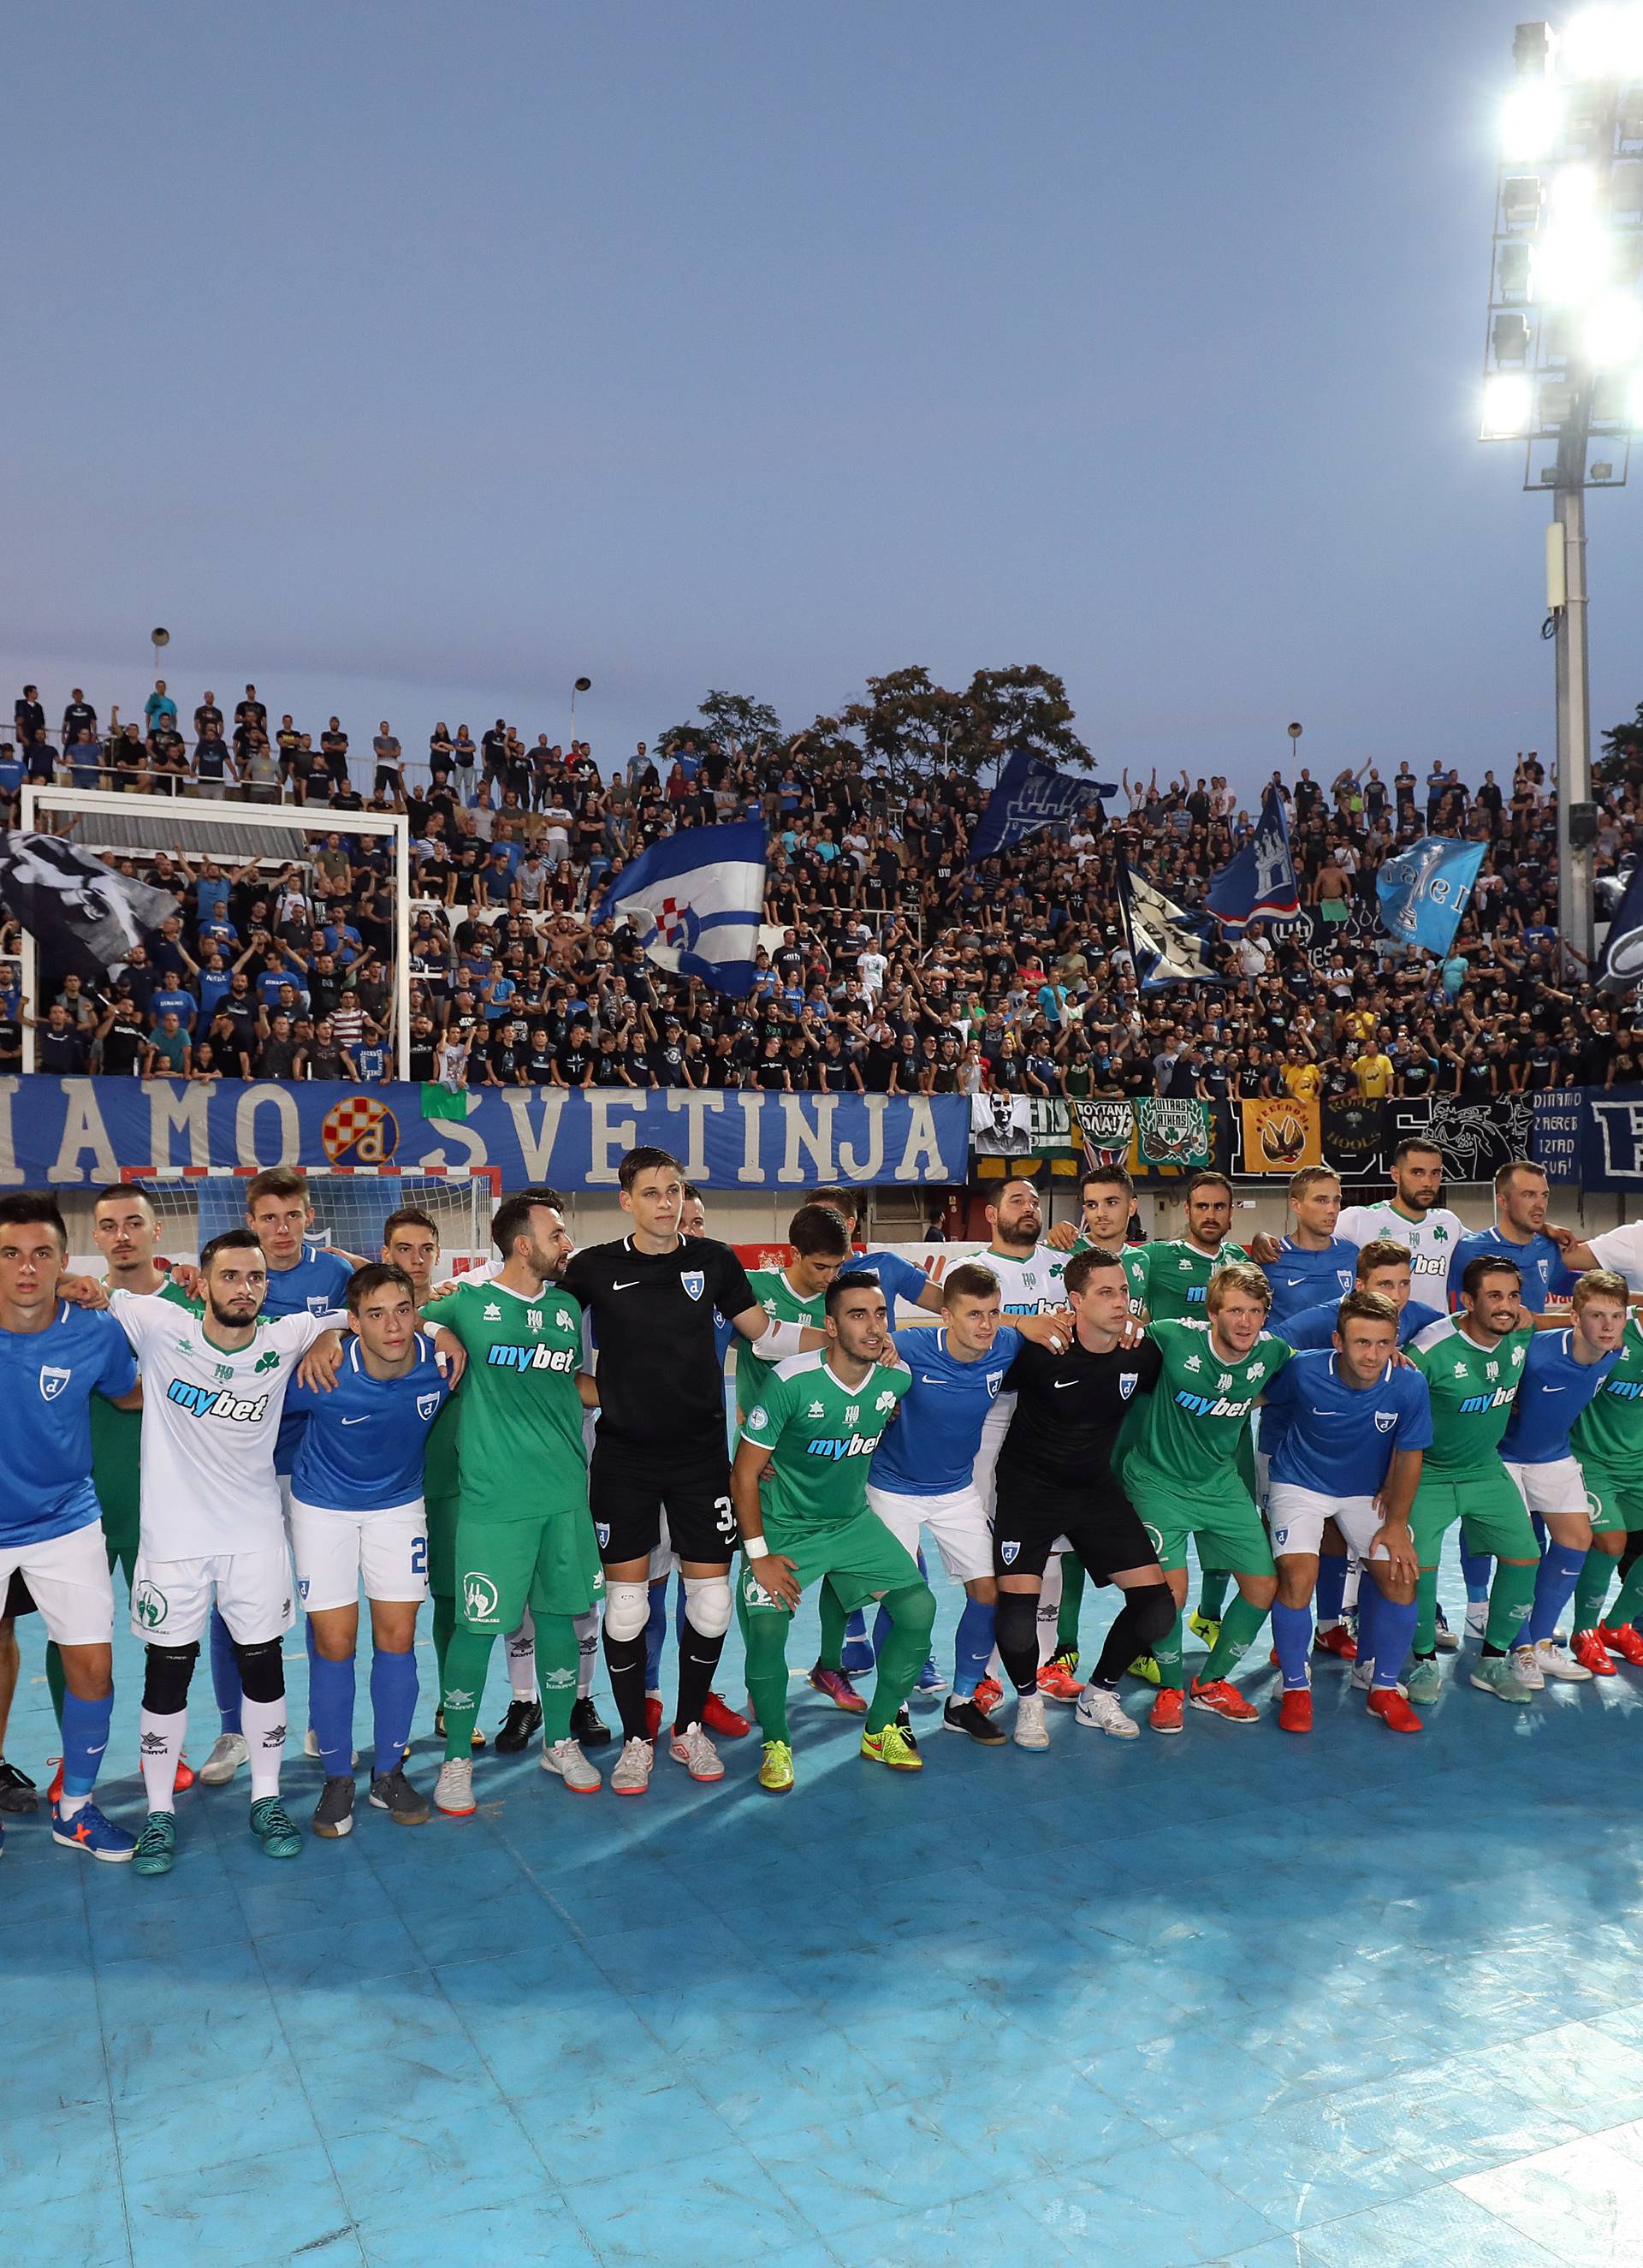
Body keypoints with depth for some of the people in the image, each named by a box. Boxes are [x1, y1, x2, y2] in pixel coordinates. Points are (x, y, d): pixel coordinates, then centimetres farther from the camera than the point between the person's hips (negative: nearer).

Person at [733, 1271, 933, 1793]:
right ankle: (775, 1744, 10)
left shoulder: (896, 1380, -11)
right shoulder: (792, 1381, -25)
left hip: (854, 1522, 4)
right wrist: (758, 1555, -16)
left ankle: (880, 1731, 16)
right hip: (782, 1527, -4)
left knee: (919, 1607, -6)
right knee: (765, 1632, -19)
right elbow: (744, 1474, -17)